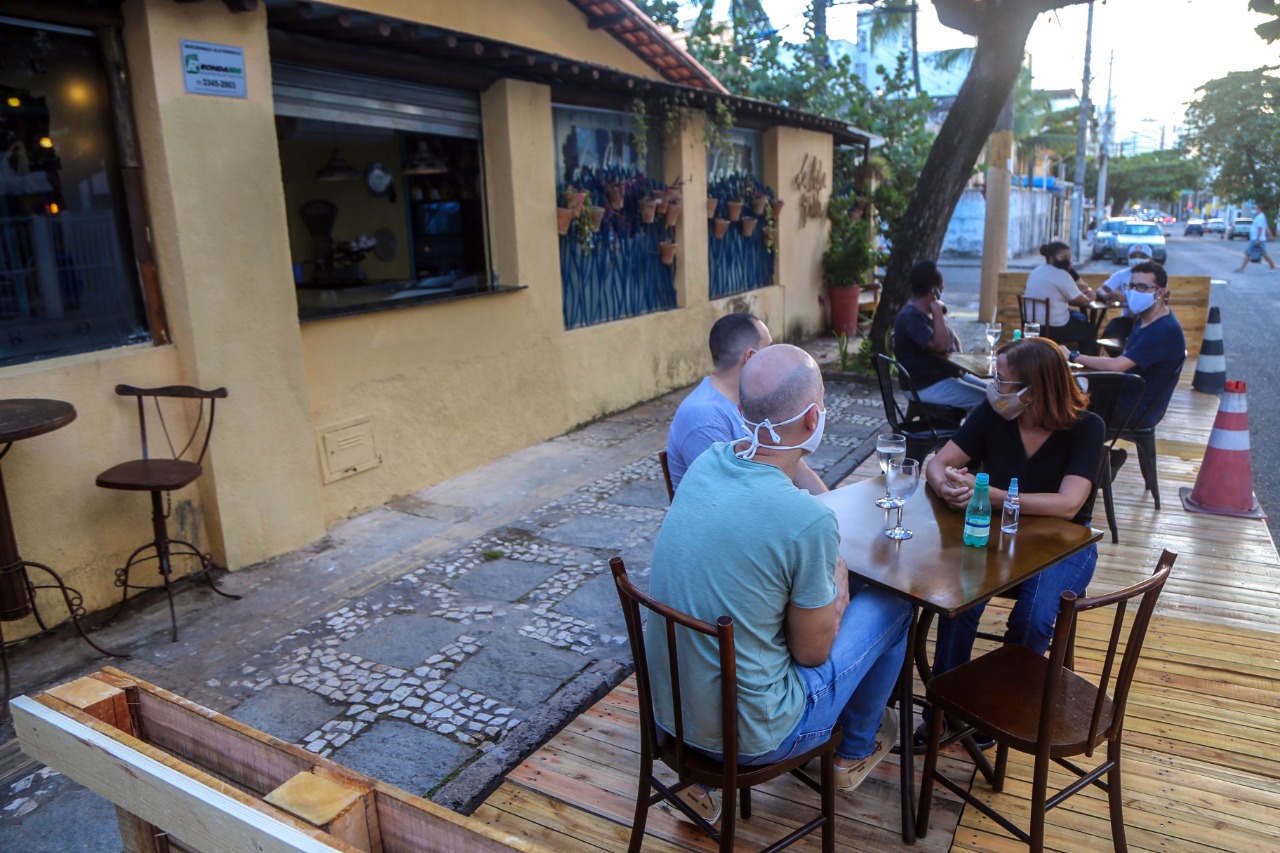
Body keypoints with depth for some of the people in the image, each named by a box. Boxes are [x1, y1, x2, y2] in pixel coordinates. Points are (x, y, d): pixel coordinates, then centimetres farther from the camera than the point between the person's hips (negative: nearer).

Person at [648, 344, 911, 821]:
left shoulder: (706, 463, -7)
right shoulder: (808, 520, -28)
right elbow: (812, 652, -12)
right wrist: (838, 587, 4)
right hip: (749, 736, -6)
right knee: (891, 604, 8)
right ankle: (855, 752, 34)